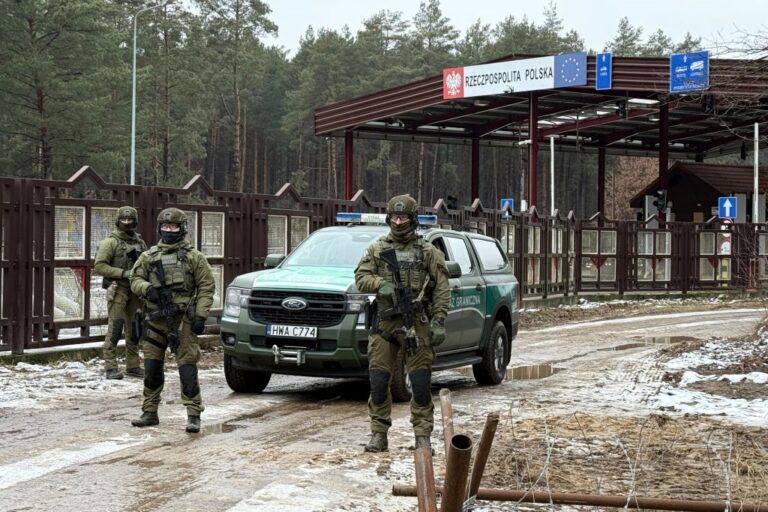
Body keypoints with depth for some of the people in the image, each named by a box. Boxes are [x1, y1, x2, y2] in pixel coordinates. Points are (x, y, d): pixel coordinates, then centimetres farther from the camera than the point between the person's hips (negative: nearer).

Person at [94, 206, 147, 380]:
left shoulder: (140, 242, 13)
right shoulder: (111, 242, -5)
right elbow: (99, 266, -12)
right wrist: (123, 273, -18)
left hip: (135, 290, 6)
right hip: (118, 290, -6)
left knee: (134, 330, 10)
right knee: (115, 328, -10)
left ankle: (133, 366, 18)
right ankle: (111, 367, -7)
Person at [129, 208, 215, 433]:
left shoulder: (194, 257, 2)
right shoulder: (148, 256, 13)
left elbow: (206, 287, -1)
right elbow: (135, 280, 12)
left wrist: (200, 315, -10)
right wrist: (147, 288, -11)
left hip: (182, 320, -4)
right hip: (155, 319, 4)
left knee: (187, 368, -8)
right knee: (152, 368, 9)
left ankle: (194, 415, -5)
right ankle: (150, 413, 20)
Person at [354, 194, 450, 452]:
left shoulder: (428, 251, 4)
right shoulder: (377, 249, 10)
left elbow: (442, 289, 1)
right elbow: (361, 278, 5)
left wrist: (439, 322, -8)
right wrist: (380, 285, -15)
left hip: (417, 325, -2)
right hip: (385, 322, 2)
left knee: (421, 383, -3)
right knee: (378, 382, 2)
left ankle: (423, 436, 3)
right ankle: (378, 435, 11)